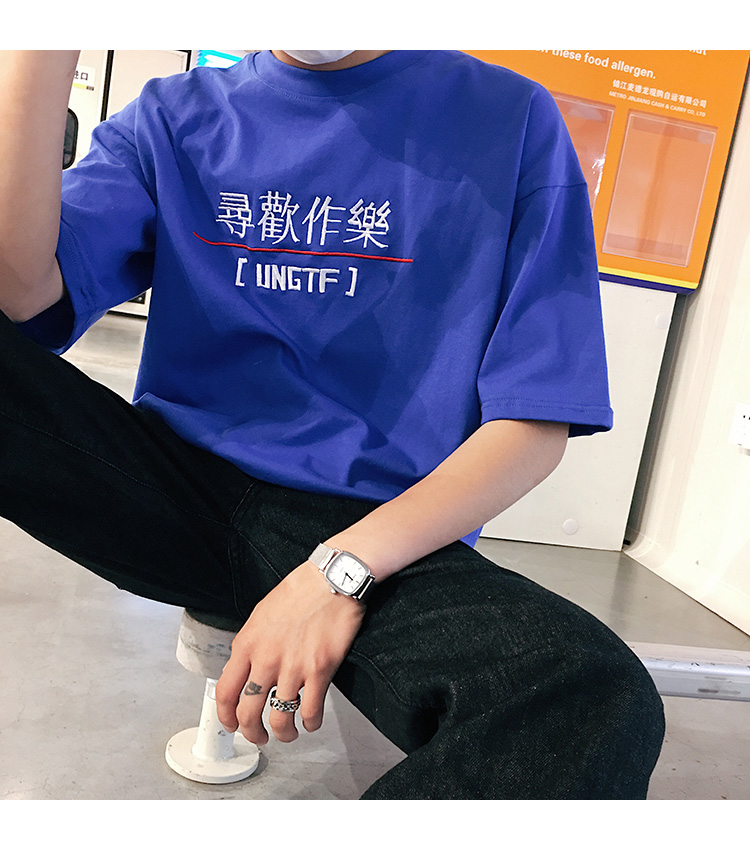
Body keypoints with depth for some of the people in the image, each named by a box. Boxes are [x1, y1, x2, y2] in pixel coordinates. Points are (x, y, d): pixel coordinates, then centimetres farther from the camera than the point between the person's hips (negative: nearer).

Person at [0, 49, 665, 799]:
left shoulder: (511, 120, 3)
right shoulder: (174, 117, 11)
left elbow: (536, 420, -5)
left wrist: (342, 568, -15)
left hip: (375, 528, -2)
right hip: (176, 482, 3)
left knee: (597, 704, -31)